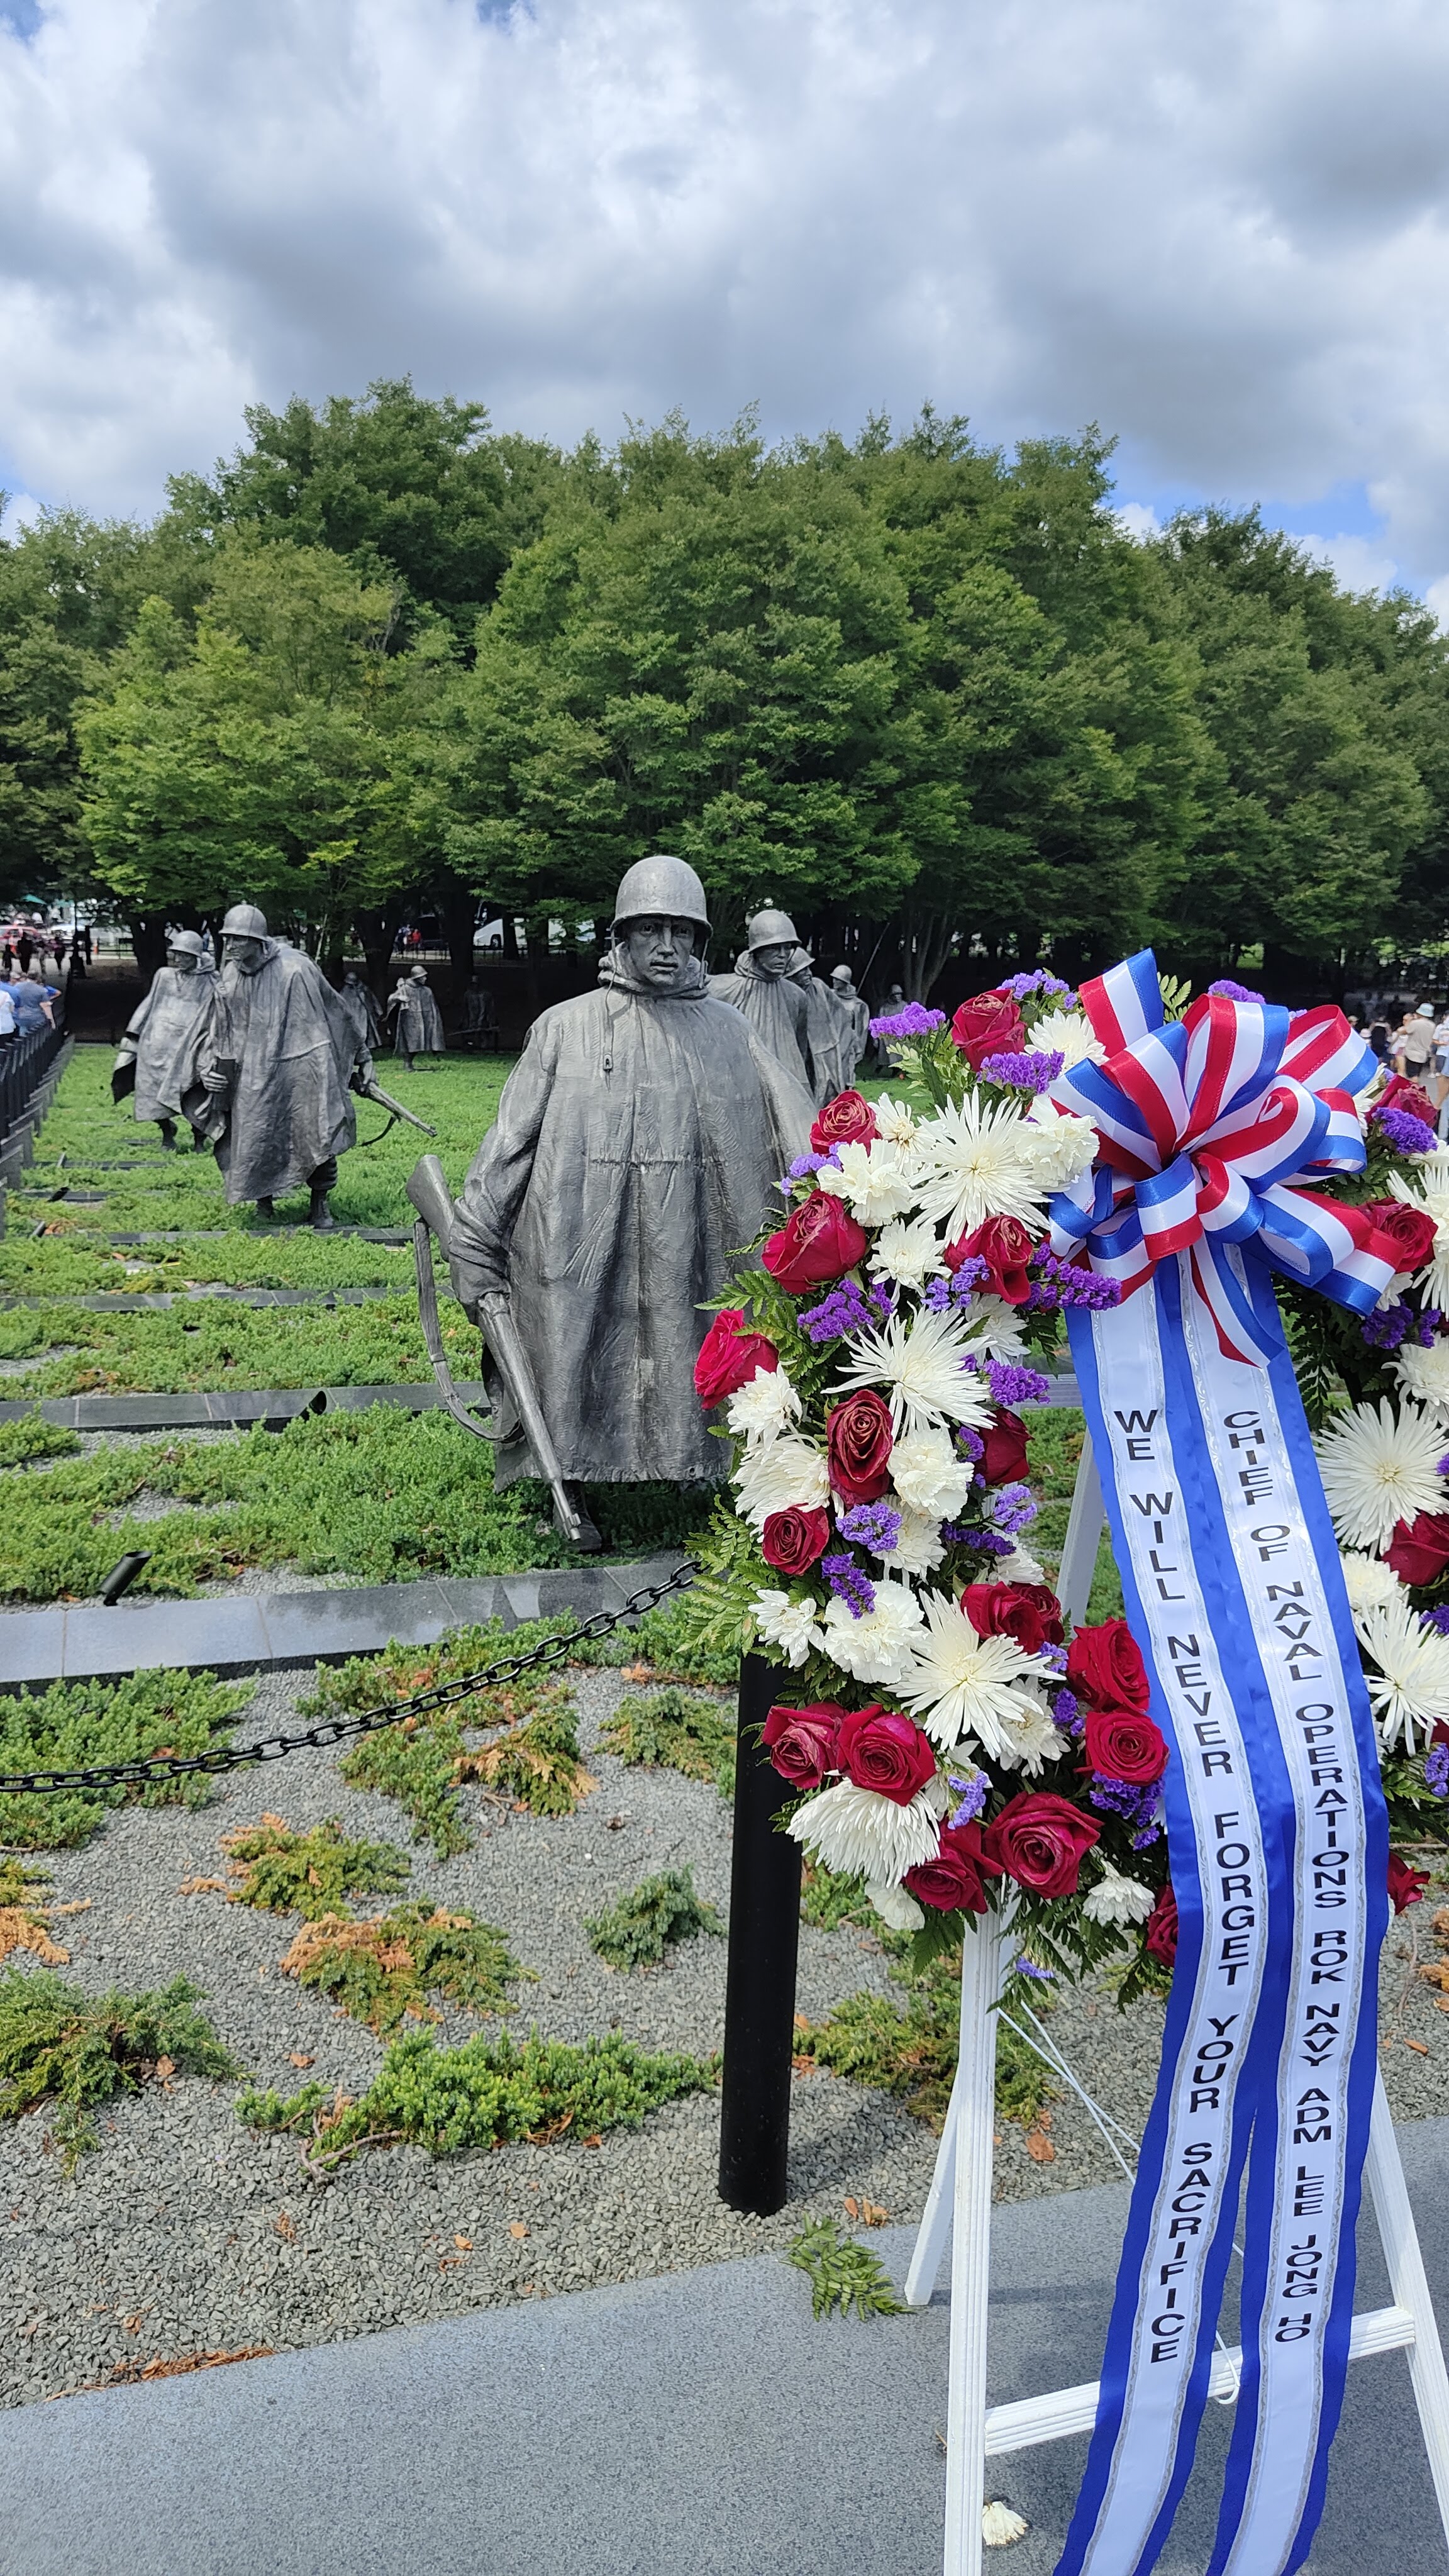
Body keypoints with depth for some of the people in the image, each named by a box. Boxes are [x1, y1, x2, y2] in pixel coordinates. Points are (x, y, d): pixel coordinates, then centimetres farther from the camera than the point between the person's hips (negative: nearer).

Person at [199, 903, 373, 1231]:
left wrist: (361, 1054, 6)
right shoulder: (229, 978, 1)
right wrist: (208, 1067, 7)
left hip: (303, 1067, -3)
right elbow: (220, 1030, 16)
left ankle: (320, 1204, 14)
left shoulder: (295, 967, -11)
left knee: (318, 1134, -3)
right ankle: (264, 1201, 27)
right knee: (257, 1140, 5)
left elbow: (335, 1010, 0)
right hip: (255, 1075, 3)